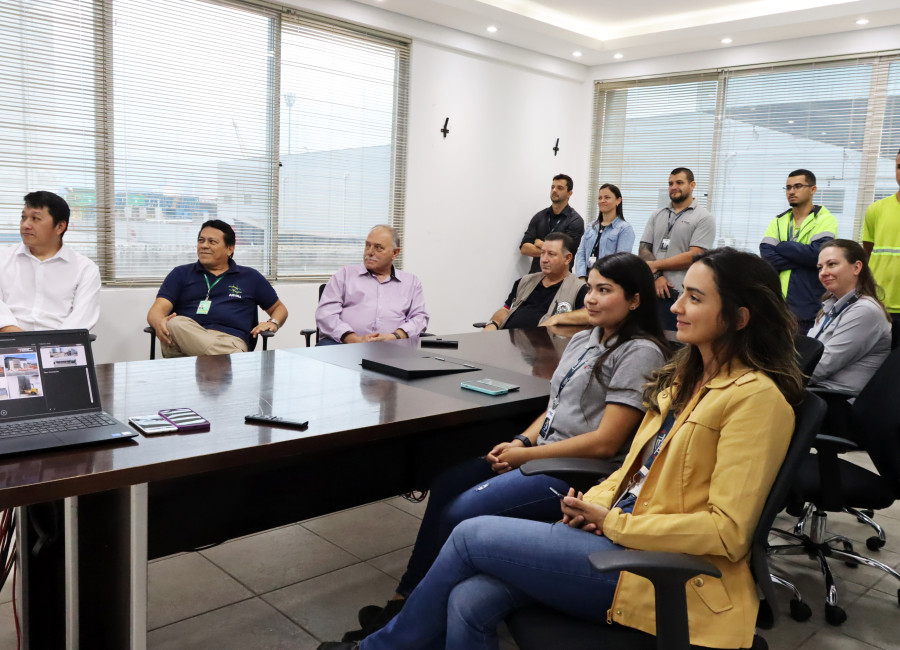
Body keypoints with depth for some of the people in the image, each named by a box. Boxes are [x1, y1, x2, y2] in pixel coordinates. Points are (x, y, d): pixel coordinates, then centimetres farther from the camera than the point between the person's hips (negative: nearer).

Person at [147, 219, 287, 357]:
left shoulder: (250, 277, 25)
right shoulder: (181, 274, 24)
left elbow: (279, 308, 32)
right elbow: (156, 311, 11)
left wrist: (273, 323, 6)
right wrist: (159, 322, -16)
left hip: (229, 339, -2)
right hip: (185, 336, 3)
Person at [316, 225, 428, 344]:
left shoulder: (411, 282, 23)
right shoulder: (345, 274, 18)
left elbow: (420, 317, 14)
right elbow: (325, 313, 7)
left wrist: (395, 337, -9)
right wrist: (355, 339, -11)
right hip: (344, 343, -1)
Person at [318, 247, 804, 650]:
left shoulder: (755, 396, -14)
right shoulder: (683, 379, 13)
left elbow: (727, 531, -19)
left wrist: (612, 523, -15)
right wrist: (594, 503, -1)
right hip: (615, 537, 7)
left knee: (471, 536, -7)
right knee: (470, 602, -13)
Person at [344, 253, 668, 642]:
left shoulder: (640, 353, -13)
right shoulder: (583, 340, 13)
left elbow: (605, 442, -18)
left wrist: (525, 455, -14)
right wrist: (520, 441, -2)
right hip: (544, 454, 9)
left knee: (462, 511, -19)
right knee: (446, 485, -7)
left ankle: (409, 608, 1)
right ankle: (405, 600, 2)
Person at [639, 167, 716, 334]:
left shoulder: (703, 217, 0)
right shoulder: (657, 215, 17)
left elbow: (694, 256, -10)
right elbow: (643, 249, 9)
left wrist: (656, 265, -6)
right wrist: (657, 276, -8)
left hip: (680, 295, -5)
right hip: (652, 290, 5)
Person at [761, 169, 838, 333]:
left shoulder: (825, 219, 1)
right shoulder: (779, 221, 15)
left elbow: (818, 252, -17)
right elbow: (765, 253, -2)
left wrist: (782, 246, -6)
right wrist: (801, 260, -12)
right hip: (778, 304, 4)